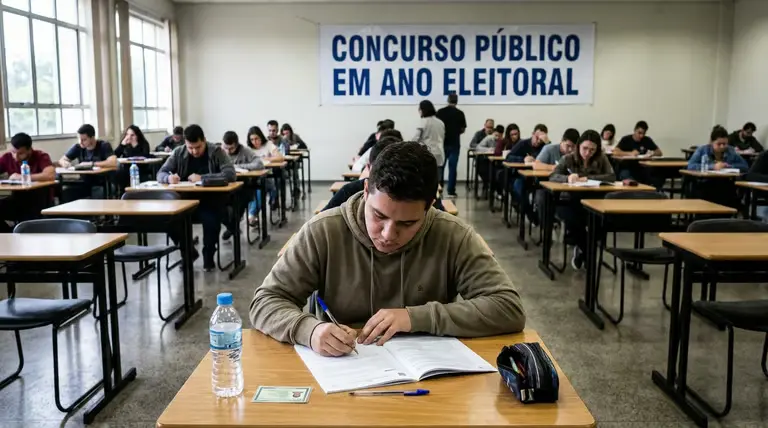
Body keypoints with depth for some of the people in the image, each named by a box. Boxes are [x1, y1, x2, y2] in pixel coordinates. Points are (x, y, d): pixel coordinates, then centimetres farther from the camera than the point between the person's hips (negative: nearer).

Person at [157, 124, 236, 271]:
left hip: (210, 201, -3)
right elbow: (160, 173, 6)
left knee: (211, 220, -36)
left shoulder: (216, 151, -5)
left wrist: (202, 178, -24)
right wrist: (169, 178, -20)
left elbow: (231, 174, -18)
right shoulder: (178, 153, 4)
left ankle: (208, 256, -5)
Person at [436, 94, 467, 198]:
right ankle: (451, 191, 0)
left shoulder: (440, 112, -2)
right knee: (452, 167, 1)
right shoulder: (460, 113, -4)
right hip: (454, 143, -1)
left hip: (442, 143, 1)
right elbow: (463, 130, 2)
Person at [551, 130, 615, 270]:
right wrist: (568, 178, -33)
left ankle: (581, 248, -2)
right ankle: (586, 249, -5)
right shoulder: (568, 159, -2)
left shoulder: (602, 159, 2)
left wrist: (588, 178, -23)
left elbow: (612, 177, -12)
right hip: (570, 202, -1)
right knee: (572, 218, -35)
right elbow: (552, 176, -12)